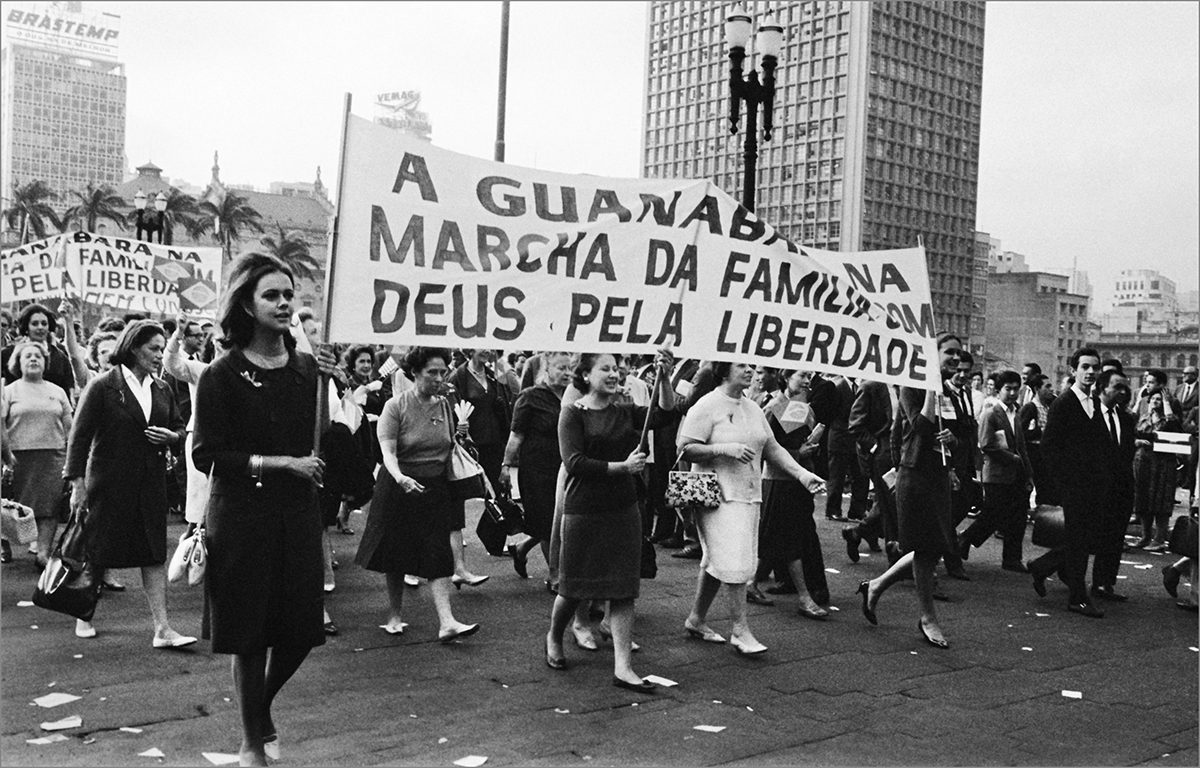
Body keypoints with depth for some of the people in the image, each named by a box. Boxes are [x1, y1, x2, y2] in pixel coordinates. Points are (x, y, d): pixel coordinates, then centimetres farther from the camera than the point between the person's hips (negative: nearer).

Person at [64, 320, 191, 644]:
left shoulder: (161, 390, 9)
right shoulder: (103, 386, -7)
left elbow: (180, 427, 20)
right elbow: (80, 435, -7)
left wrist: (171, 437, -4)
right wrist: (78, 484, -10)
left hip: (151, 485, 4)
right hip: (109, 484, -4)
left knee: (154, 554, 0)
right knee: (98, 553, 7)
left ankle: (162, 628, 0)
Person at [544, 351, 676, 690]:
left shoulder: (625, 413, 8)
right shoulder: (573, 413, -7)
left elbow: (665, 414, -6)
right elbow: (574, 463, -17)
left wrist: (664, 379, -20)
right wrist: (622, 466, -20)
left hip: (623, 510, 4)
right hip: (583, 512, -4)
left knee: (624, 590, 1)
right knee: (574, 587, 10)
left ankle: (622, 668, 5)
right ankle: (554, 637, 39)